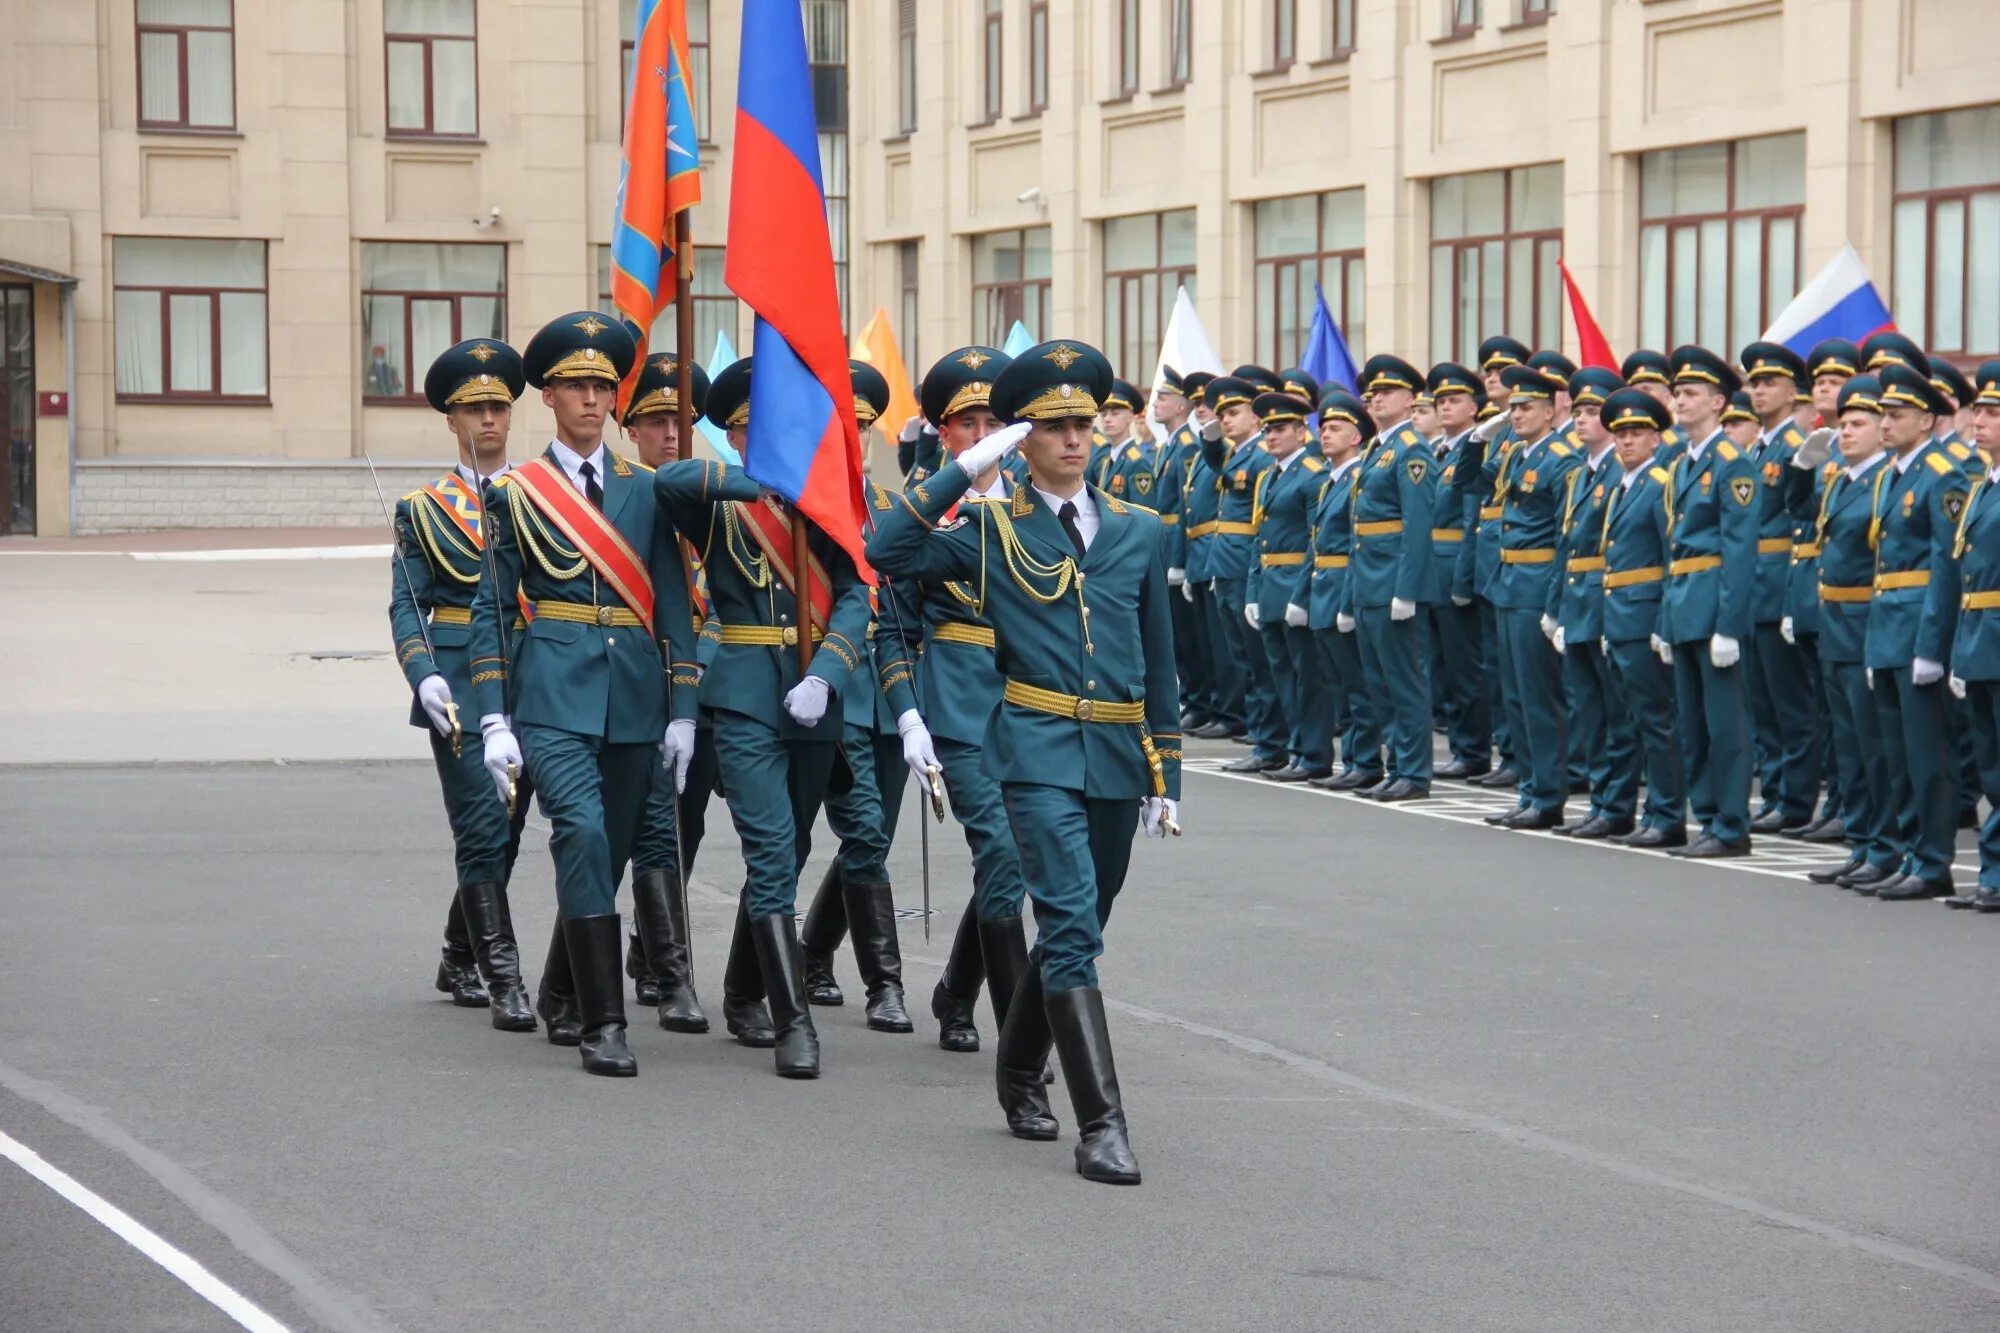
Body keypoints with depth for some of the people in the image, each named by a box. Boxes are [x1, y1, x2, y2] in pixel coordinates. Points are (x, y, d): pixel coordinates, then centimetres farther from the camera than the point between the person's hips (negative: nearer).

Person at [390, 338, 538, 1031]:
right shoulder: (423, 509, 6)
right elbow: (406, 604, 1)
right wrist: (424, 677, -15)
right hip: (459, 681, -3)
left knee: (504, 829, 10)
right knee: (484, 827, -11)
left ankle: (459, 958, 29)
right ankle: (504, 982, -13)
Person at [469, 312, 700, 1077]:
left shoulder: (645, 491, 11)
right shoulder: (517, 493, 4)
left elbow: (673, 604, 11)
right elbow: (491, 609, 3)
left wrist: (681, 711, 5)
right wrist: (494, 720, -5)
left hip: (633, 696, 4)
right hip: (553, 691, -3)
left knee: (608, 852, 8)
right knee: (582, 833, -20)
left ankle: (564, 1003, 26)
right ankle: (602, 1023, -20)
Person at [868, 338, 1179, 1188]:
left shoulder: (1137, 532, 11)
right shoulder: (991, 530, 1)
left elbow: (1157, 663, 14)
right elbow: (886, 554, -13)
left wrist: (1165, 774, 11)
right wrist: (964, 471, -14)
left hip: (1118, 757, 5)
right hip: (1040, 753, -4)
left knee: (1075, 930, 15)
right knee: (1072, 930, -15)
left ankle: (1019, 1072, 37)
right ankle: (1101, 1124, -19)